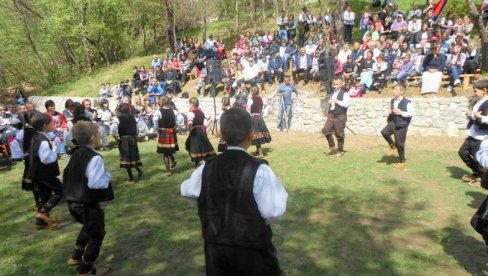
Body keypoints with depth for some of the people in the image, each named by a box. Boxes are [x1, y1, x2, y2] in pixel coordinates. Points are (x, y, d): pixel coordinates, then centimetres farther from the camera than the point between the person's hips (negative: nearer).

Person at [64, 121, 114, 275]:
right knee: (96, 234, 11)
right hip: (87, 203, -9)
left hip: (73, 201, 9)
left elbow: (68, 174, 13)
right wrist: (107, 176, -14)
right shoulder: (95, 158, -23)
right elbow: (95, 183, -30)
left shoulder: (76, 153, 4)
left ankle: (76, 256, 43)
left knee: (88, 226, 33)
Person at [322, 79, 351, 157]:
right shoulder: (332, 93, 14)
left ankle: (340, 151, 18)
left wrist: (338, 102, -22)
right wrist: (329, 102, 7)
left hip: (340, 116, -6)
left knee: (339, 134, 1)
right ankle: (332, 146, 16)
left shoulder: (344, 93, -9)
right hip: (331, 115, 7)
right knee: (325, 130, -4)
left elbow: (348, 104, -21)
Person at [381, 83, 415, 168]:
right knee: (384, 132, -21)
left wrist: (402, 113, -22)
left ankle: (402, 161, 21)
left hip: (402, 125, -5)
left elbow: (413, 113, -14)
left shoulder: (406, 103, -13)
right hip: (393, 123, 6)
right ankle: (392, 145, 7)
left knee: (399, 144, 2)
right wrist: (389, 112, 0)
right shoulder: (392, 101, 7)